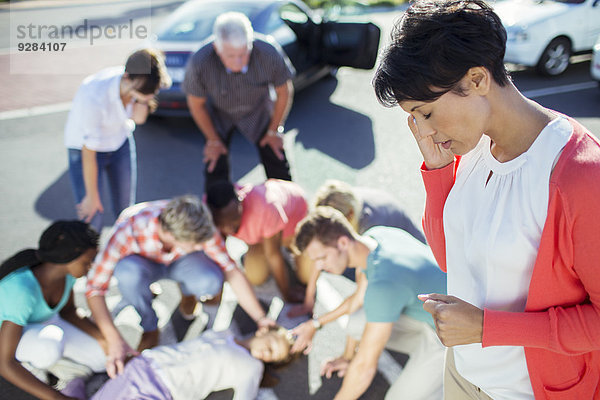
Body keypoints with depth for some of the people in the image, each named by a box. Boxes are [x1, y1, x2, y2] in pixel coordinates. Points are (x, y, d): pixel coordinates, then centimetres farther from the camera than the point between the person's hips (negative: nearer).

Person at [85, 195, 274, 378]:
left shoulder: (199, 228, -32)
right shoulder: (128, 231, -40)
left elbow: (231, 271, -24)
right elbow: (94, 288, -37)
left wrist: (260, 319, -31)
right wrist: (115, 341, -46)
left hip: (179, 260, 1)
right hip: (141, 262, -1)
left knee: (211, 282, -32)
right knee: (129, 273, -39)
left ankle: (186, 290, 6)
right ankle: (150, 329, -9)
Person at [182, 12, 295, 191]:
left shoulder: (270, 53, -35)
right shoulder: (199, 63, -36)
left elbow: (284, 92, -14)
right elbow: (196, 104, -14)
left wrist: (274, 130, -3)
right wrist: (213, 140, -2)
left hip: (258, 110, 1)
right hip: (218, 114, -1)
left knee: (278, 167, 4)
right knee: (215, 171, -3)